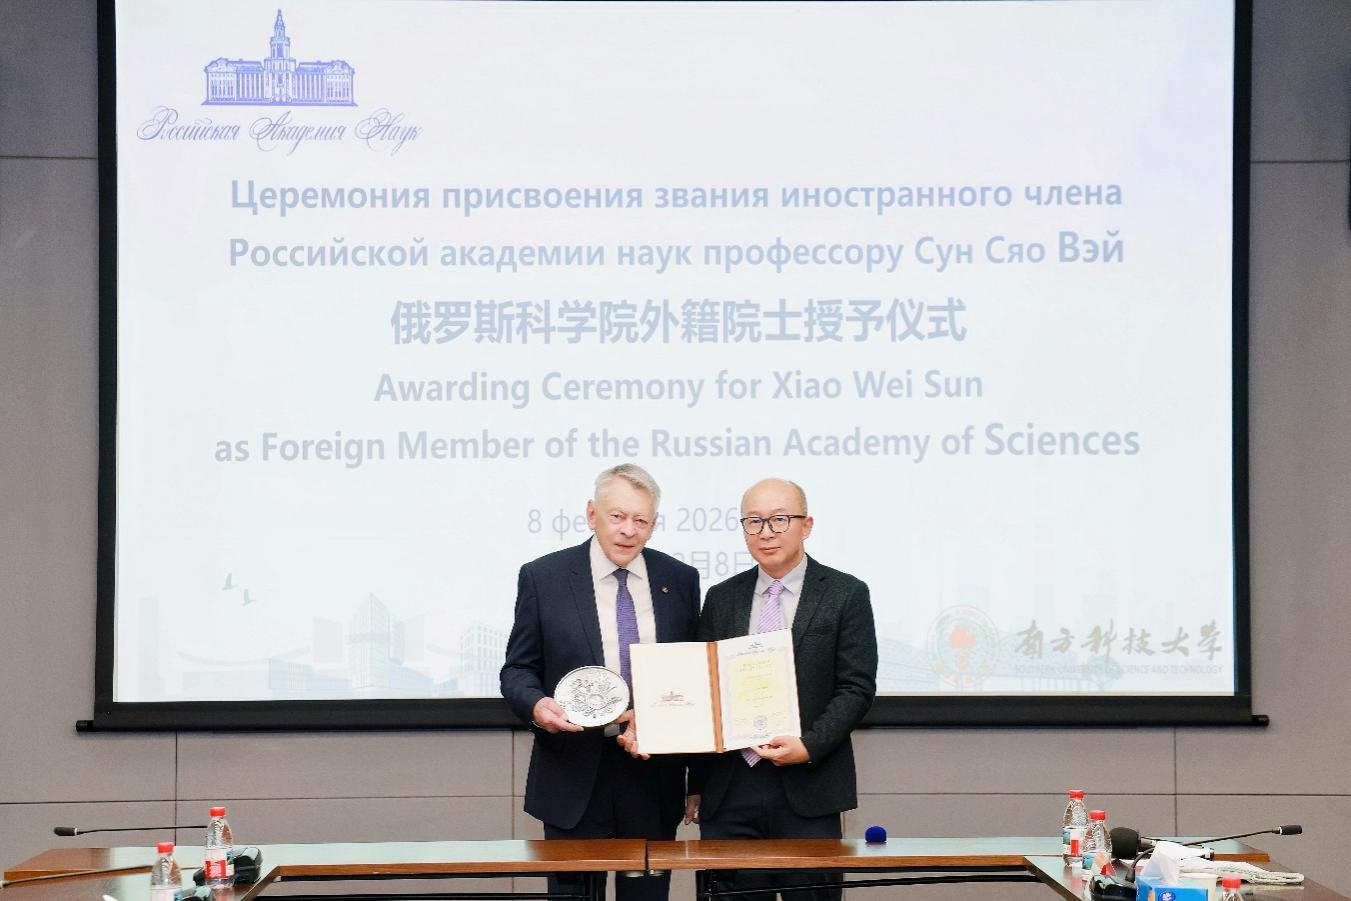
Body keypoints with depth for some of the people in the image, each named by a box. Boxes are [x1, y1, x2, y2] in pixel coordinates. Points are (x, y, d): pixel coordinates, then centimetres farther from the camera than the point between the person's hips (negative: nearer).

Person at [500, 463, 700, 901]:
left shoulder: (680, 580, 6)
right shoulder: (542, 578, -1)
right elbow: (518, 669, 3)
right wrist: (535, 704, -20)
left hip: (654, 776, 2)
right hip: (574, 778, -2)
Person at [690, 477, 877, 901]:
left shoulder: (845, 594, 2)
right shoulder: (721, 598, 12)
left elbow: (857, 688, -2)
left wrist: (809, 746, -16)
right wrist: (696, 786, 10)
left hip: (808, 790, -3)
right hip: (729, 789, 3)